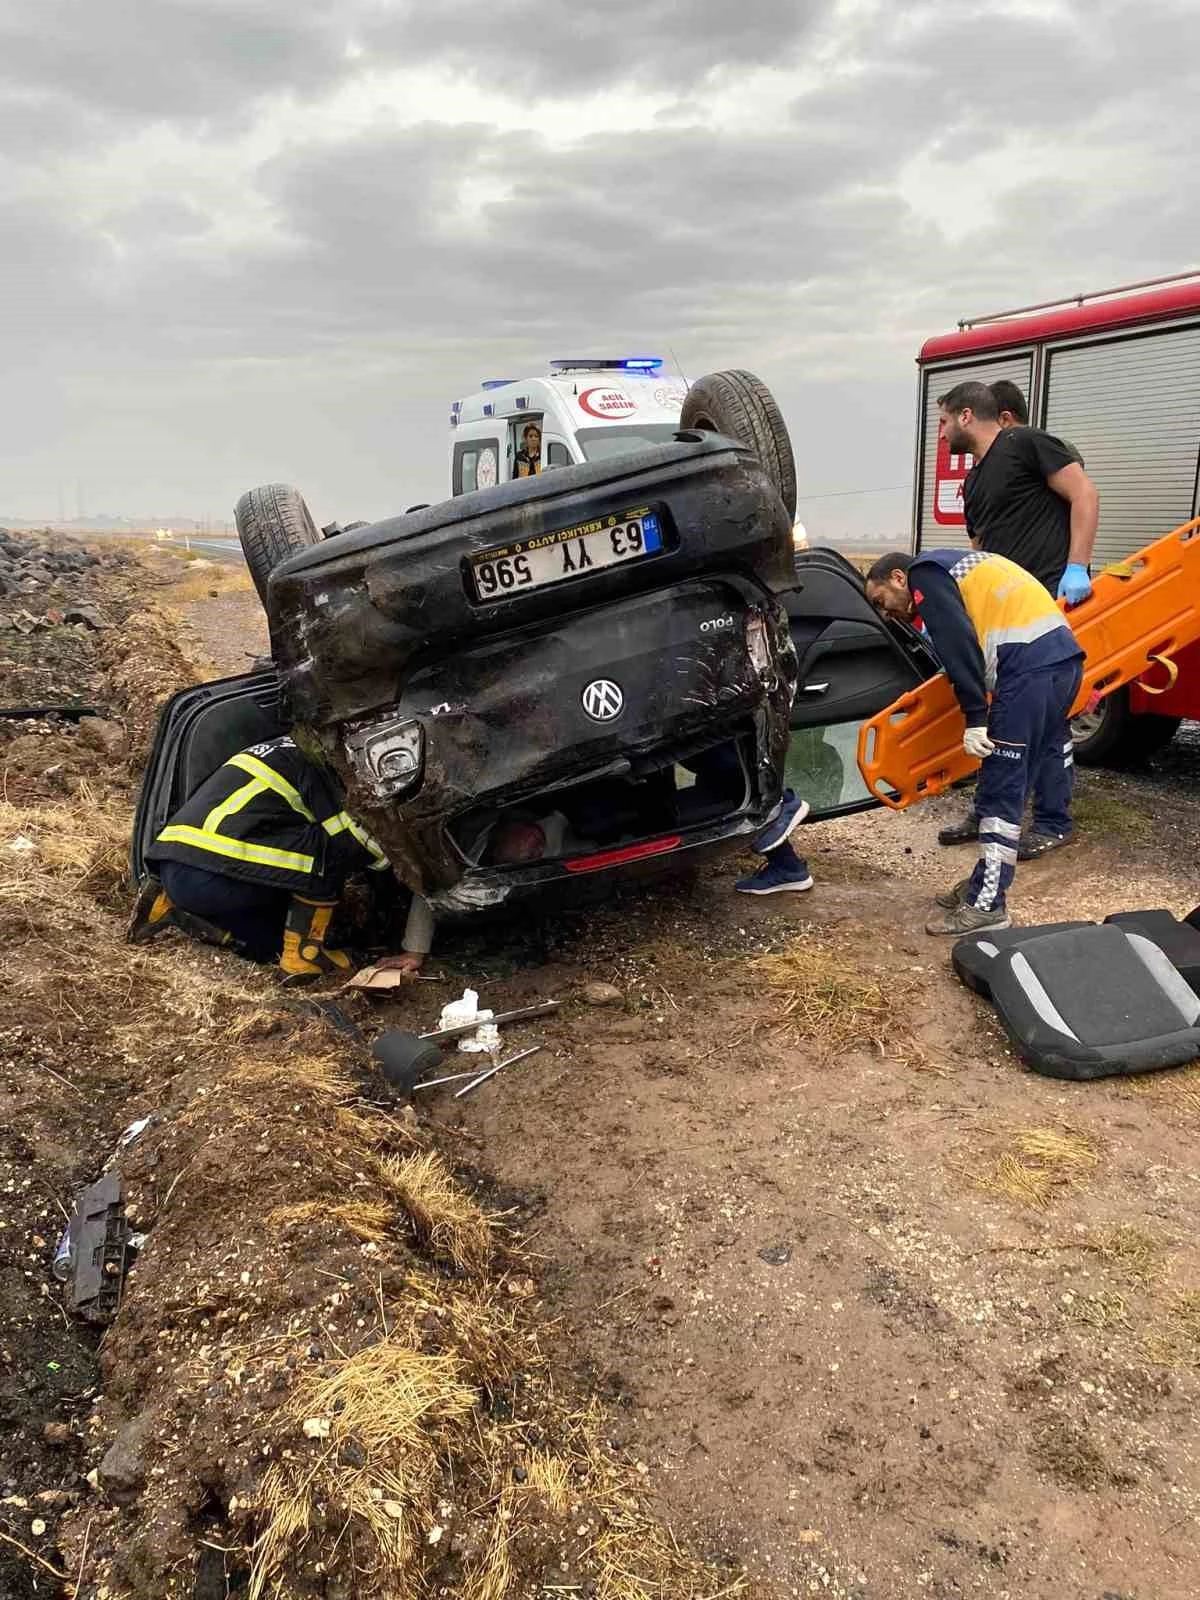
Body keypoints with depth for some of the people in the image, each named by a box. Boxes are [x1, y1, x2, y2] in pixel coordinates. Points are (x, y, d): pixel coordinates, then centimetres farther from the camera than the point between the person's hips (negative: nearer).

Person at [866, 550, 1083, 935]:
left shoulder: (925, 575, 3)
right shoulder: (959, 564, 31)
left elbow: (959, 644, -11)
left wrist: (975, 718, -14)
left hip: (1030, 667, -10)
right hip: (1066, 656, 10)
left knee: (1001, 791, -6)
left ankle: (987, 905, -2)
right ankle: (986, 884, 24)